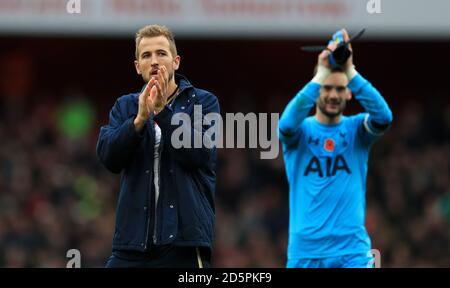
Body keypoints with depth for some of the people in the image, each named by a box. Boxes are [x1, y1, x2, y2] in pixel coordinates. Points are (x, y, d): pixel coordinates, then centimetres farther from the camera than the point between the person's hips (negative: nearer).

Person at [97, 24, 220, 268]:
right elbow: (108, 157, -2)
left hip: (183, 240, -3)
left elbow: (198, 154, -10)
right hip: (133, 238, 3)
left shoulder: (203, 102, 5)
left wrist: (163, 111, -17)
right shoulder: (125, 106, 14)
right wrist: (140, 119, -17)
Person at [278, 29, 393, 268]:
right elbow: (288, 124, -21)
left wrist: (350, 71, -25)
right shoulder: (301, 130, 4)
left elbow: (383, 117, -16)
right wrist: (321, 74, -26)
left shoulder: (356, 128, 5)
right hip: (305, 249, 1)